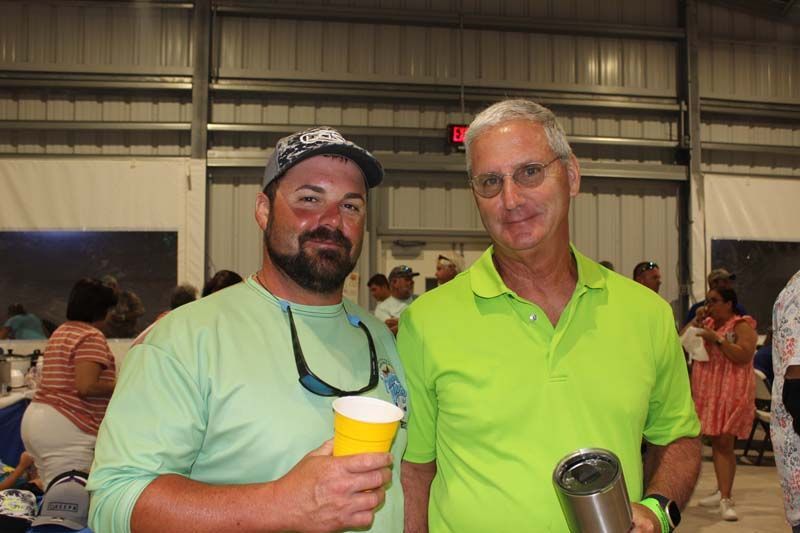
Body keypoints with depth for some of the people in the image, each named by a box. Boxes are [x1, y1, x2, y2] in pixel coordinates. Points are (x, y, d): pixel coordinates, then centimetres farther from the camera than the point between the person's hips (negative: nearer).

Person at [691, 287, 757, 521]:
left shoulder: (742, 326, -5)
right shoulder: (707, 324, 16)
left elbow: (744, 356, -19)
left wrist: (718, 339, -20)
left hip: (731, 393, -6)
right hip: (708, 391, 6)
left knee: (724, 442, -10)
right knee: (717, 442, 7)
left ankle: (725, 497, -8)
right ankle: (724, 493, 16)